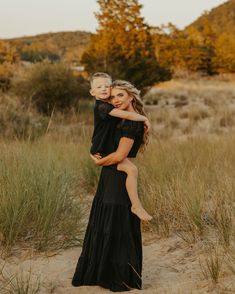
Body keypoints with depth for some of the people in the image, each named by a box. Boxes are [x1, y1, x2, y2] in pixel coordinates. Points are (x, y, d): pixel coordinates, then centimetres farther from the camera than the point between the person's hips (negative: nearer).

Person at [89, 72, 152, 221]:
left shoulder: (110, 105, 10)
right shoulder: (102, 106, -20)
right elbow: (126, 115, -28)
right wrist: (145, 118, -15)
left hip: (110, 147, 11)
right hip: (102, 151, -11)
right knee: (132, 169, -25)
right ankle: (136, 206, -20)